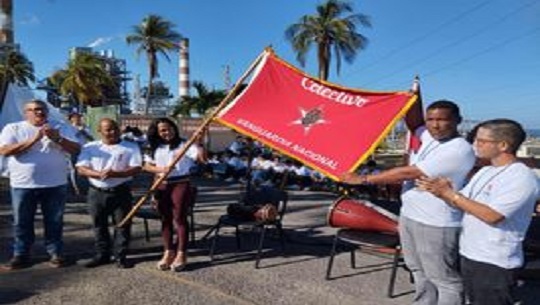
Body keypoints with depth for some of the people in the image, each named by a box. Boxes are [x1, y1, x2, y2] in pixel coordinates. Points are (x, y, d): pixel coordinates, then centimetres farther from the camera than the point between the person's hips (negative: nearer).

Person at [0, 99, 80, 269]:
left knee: (54, 222, 8)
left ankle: (55, 253, 19)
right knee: (22, 223, 10)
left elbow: (76, 149, -2)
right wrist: (34, 139, -20)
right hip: (23, 185, 0)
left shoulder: (61, 127, 5)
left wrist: (58, 139, -20)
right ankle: (21, 255, 22)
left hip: (55, 185, 0)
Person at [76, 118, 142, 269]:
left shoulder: (131, 147, -1)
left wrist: (114, 174, -23)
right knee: (99, 225, 11)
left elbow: (136, 168, -9)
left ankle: (120, 256, 14)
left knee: (123, 225, 2)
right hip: (96, 192, 2)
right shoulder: (90, 147, 4)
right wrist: (99, 174, -22)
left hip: (121, 192, -2)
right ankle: (102, 254, 25)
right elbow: (81, 169, -3)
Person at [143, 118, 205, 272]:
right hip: (161, 185, 5)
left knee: (179, 218, 0)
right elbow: (147, 166, 8)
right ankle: (168, 252, 22)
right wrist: (160, 169, -11)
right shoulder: (155, 148, 10)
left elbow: (201, 156, -17)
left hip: (180, 184, -4)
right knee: (165, 219, 10)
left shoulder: (184, 145, -5)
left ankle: (181, 254, 9)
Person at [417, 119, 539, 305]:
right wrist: (441, 192, -10)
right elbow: (461, 204, 11)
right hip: (469, 254, 8)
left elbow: (492, 216, -26)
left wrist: (450, 193, -22)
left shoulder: (522, 177, -18)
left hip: (495, 262, -8)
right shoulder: (485, 171, 9)